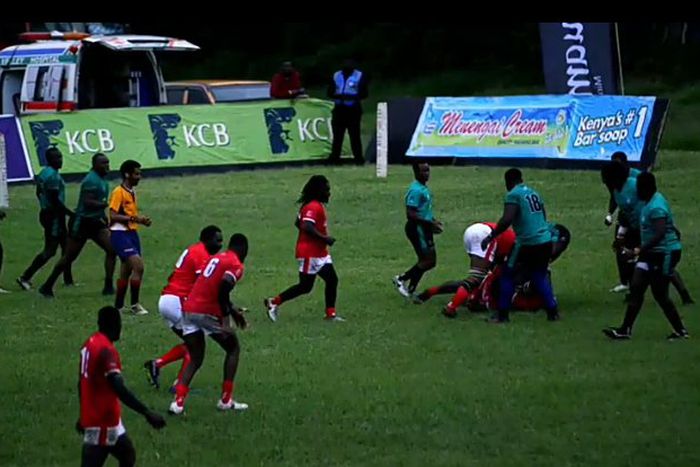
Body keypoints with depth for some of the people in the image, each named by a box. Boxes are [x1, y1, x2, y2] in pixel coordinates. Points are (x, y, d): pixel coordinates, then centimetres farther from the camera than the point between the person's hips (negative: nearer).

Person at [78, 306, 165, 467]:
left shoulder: (89, 344, 8)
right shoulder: (106, 350, -21)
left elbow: (82, 383, 18)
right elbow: (119, 389, -31)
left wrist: (85, 416, 29)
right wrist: (147, 413, -33)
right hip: (102, 422, -10)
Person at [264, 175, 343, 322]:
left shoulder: (318, 205, 13)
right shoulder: (313, 207, -18)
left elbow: (298, 223, 20)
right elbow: (307, 227, -30)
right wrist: (324, 238, -25)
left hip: (320, 252, 10)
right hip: (310, 254, -10)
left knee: (332, 280, 6)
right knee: (305, 286, -4)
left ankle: (330, 314, 9)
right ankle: (274, 302, 7)